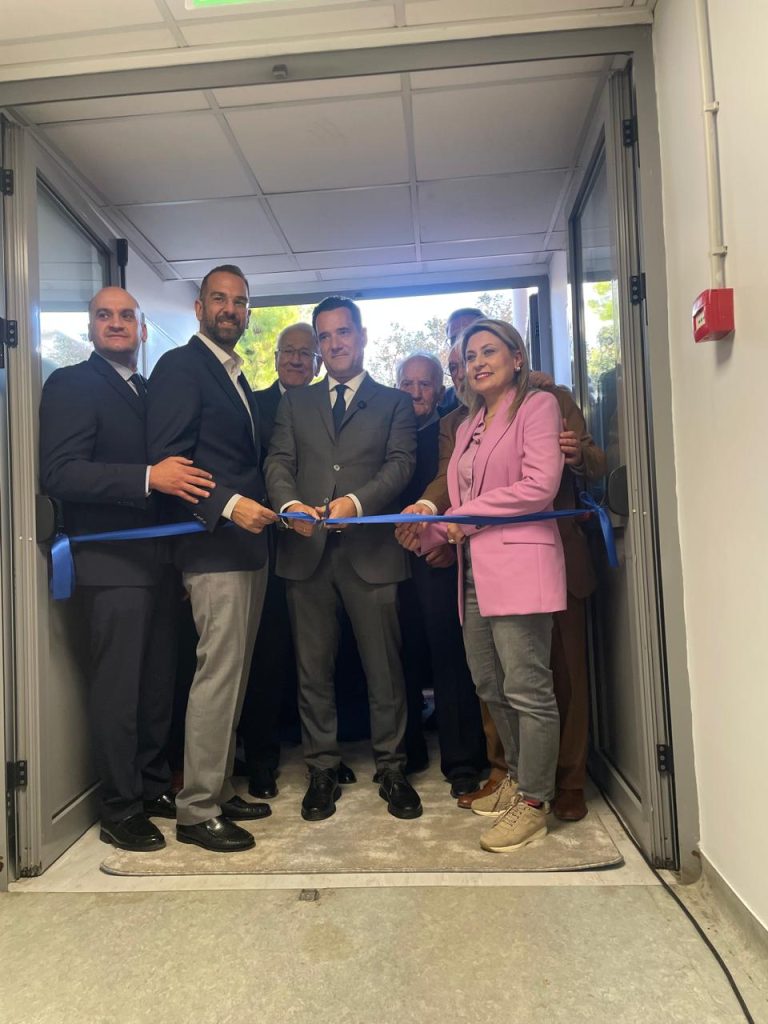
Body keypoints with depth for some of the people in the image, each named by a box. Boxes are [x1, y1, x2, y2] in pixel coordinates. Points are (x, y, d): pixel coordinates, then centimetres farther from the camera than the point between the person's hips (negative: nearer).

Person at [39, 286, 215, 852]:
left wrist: (182, 477, 2)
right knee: (118, 687, 1)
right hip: (113, 561, -7)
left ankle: (154, 785, 29)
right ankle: (120, 809, 16)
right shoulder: (71, 384, -4)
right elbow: (58, 473, -17)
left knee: (158, 680, 13)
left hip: (159, 557, 7)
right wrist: (150, 478, -25)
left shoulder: (149, 390, 17)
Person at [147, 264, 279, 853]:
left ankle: (219, 790, 26)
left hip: (249, 545, 9)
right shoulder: (180, 367, -6)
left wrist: (269, 507, 10)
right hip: (214, 547, -9)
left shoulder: (238, 378, 21)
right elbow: (169, 461, -17)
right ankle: (197, 811, 9)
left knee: (234, 675, 14)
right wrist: (228, 505, -26)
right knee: (219, 676, -6)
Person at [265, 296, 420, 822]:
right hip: (306, 548, 2)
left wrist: (355, 501, -19)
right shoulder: (295, 403, 19)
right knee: (314, 667, 8)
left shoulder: (394, 402, 12)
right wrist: (290, 503, -14)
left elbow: (400, 463, -2)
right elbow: (279, 461, 8)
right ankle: (323, 769, 21)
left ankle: (391, 767, 18)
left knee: (384, 667, 3)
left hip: (370, 547, -2)